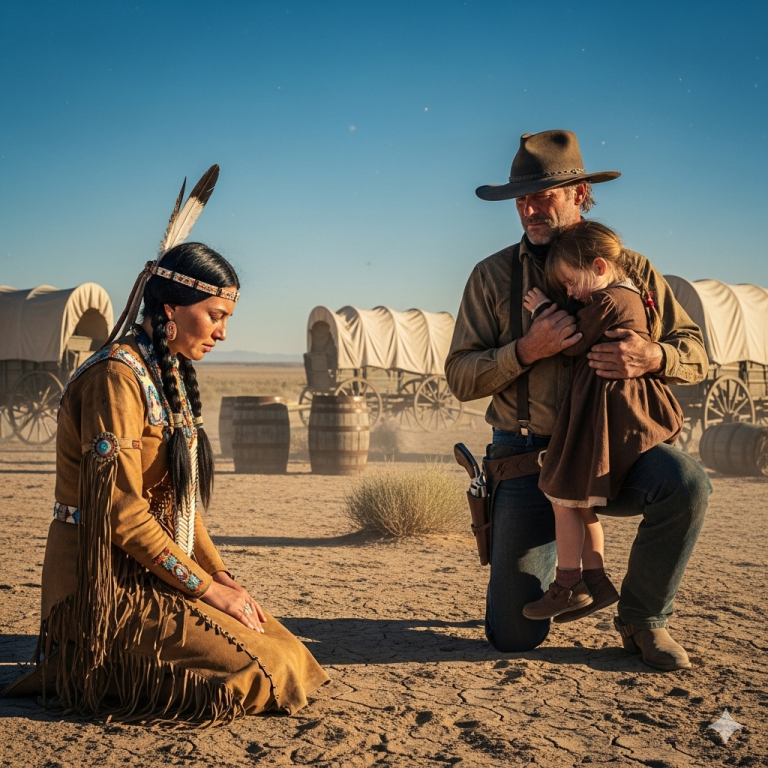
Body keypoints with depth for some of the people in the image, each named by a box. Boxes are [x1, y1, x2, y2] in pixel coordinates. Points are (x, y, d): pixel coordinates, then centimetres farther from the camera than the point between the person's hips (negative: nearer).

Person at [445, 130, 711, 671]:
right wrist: (527, 350, -18)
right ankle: (554, 565, 33)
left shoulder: (630, 268, 6)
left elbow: (697, 356, 4)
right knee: (514, 636, -5)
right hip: (529, 458, 0)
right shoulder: (494, 276, 4)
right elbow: (461, 377, 0)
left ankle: (642, 619, -8)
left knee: (685, 483, -35)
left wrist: (652, 356, -20)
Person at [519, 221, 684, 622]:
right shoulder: (633, 297, 14)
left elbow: (570, 342, -10)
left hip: (603, 418, -10)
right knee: (581, 501, 16)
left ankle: (568, 585, 7)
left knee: (565, 497, 0)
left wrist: (544, 308, 2)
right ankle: (596, 581, 19)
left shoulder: (607, 301, -16)